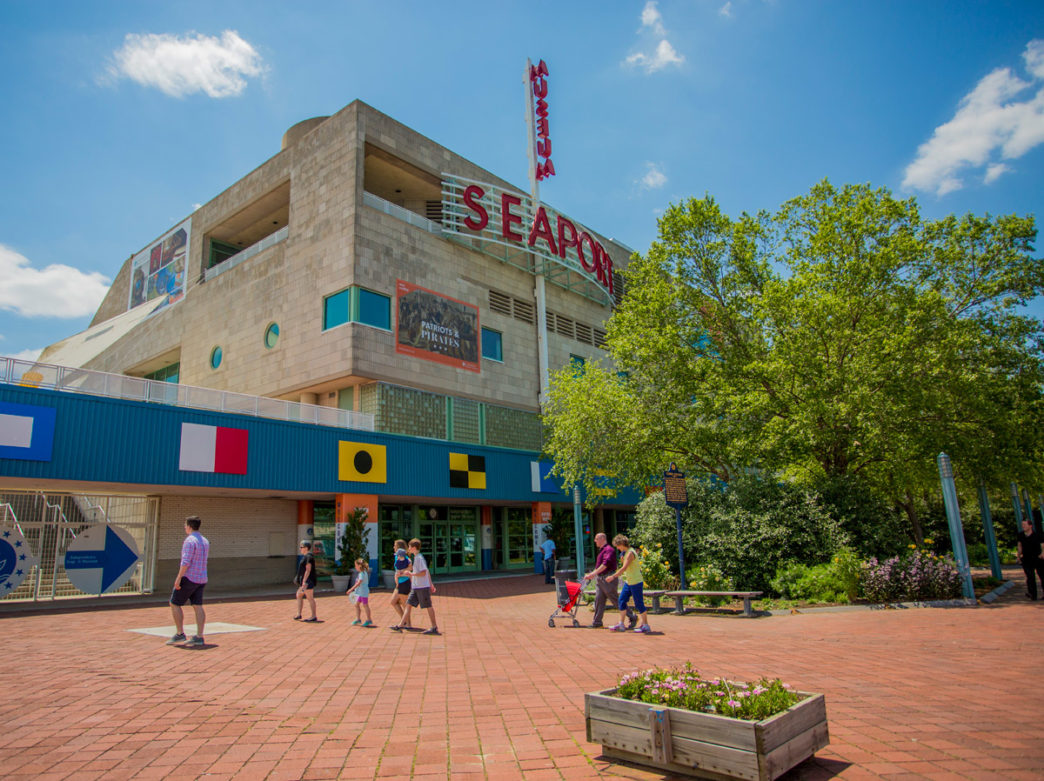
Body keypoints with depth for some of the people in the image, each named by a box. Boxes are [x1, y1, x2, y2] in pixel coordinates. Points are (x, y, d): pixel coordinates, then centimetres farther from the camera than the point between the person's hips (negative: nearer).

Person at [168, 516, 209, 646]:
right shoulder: (205, 541, 14)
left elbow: (186, 561, -21)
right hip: (201, 578, 8)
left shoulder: (190, 540, -14)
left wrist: (179, 577, -20)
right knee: (198, 607, 3)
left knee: (175, 604, 6)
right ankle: (199, 638, -1)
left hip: (189, 578, -8)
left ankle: (180, 634, 6)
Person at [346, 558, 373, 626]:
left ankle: (369, 620, 7)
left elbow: (359, 582, -27)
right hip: (360, 592, 10)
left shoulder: (362, 573, -18)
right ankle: (358, 619, 17)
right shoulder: (361, 573, 12)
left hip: (364, 592, -10)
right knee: (357, 605, 11)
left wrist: (351, 589, -28)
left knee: (365, 605, -1)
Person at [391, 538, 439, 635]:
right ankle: (401, 625, 12)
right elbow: (427, 572, 18)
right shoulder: (417, 557, 14)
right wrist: (431, 584, 21)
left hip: (422, 587, -10)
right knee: (409, 604, 9)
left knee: (428, 606, -2)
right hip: (416, 587, 10)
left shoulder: (419, 558, -15)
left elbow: (423, 573, -22)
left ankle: (434, 628, 4)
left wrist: (410, 574, -15)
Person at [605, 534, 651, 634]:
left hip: (636, 582, -10)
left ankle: (646, 625, 9)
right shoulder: (626, 552, 12)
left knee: (639, 603, -2)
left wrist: (613, 576, -26)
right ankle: (621, 624, 14)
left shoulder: (630, 553, -18)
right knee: (622, 600, 9)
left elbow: (624, 568, -25)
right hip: (628, 581, 10)